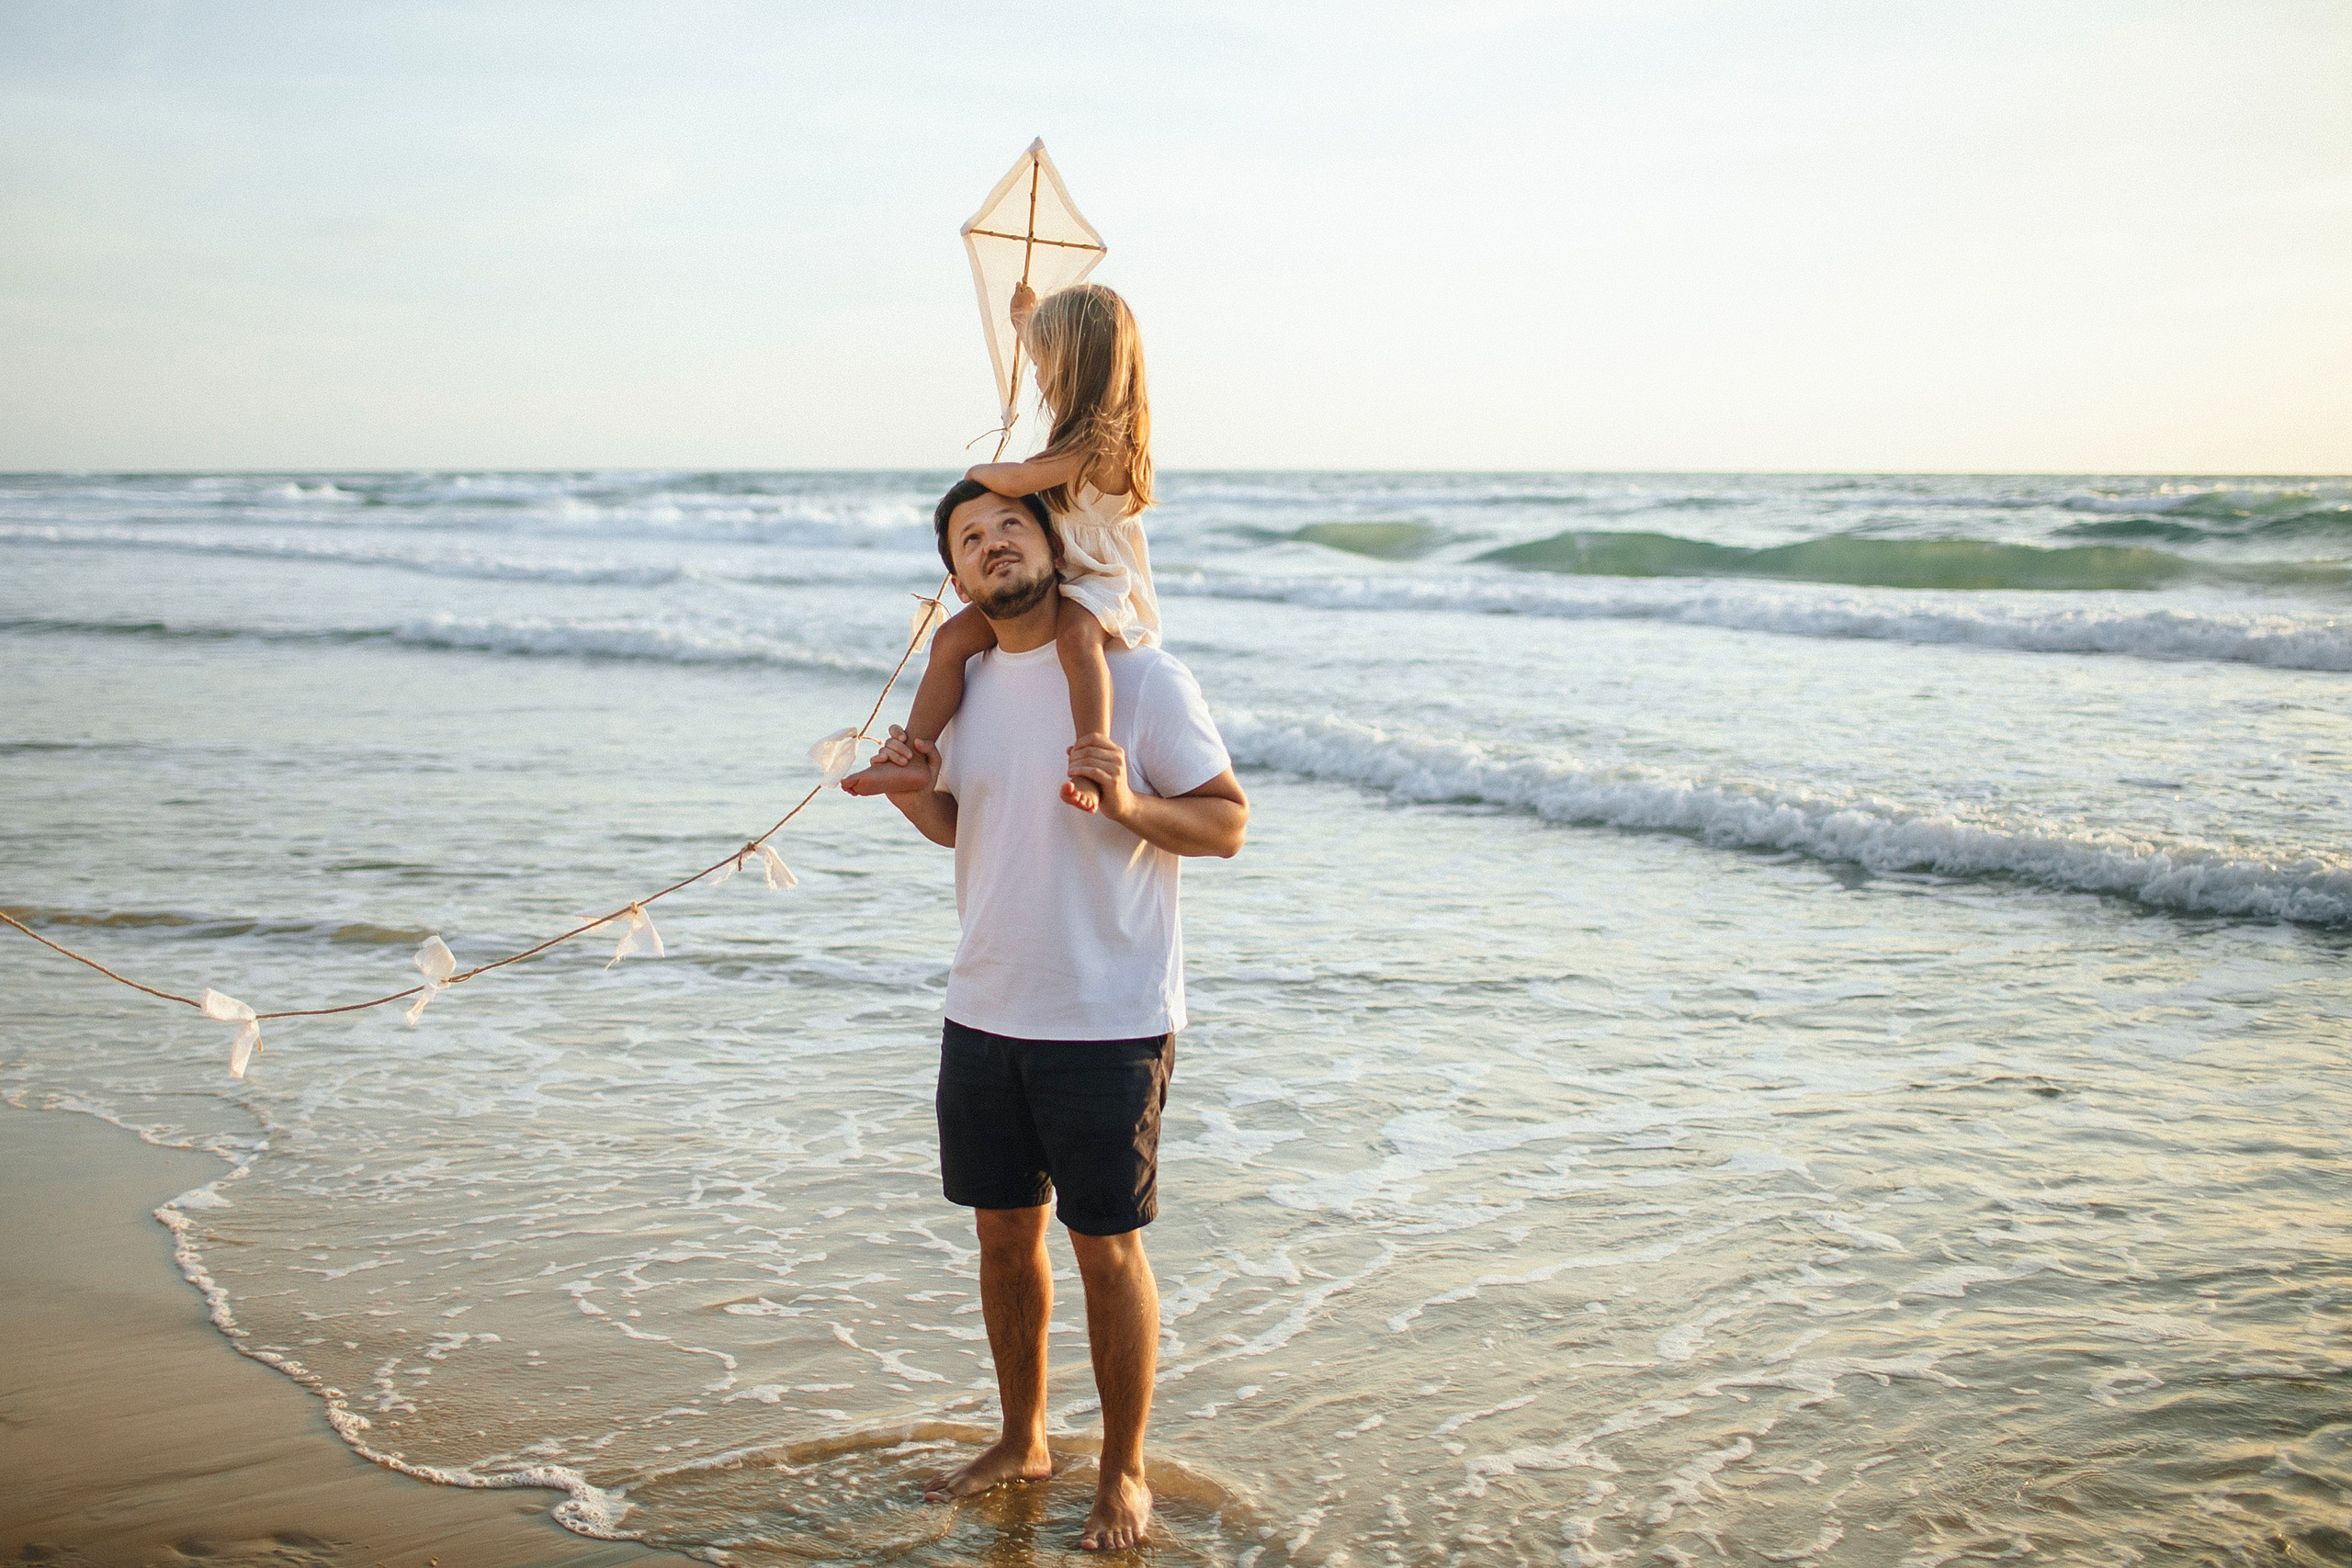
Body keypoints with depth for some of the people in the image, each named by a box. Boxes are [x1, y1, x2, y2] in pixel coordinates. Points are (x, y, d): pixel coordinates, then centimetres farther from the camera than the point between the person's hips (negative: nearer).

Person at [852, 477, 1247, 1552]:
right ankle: (1022, 1442, 35)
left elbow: (1227, 821, -8)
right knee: (1003, 1234, 16)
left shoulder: (1139, 676, -11)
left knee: (1105, 1249, 4)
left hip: (1110, 1021, -5)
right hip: (984, 1013, 6)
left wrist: (1127, 805, -26)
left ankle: (1124, 1472, 22)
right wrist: (915, 796, -1)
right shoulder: (964, 685, 7)